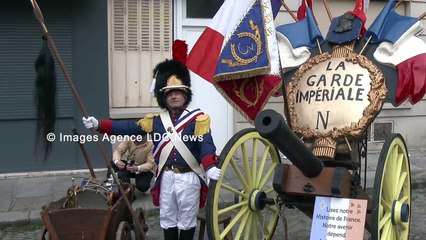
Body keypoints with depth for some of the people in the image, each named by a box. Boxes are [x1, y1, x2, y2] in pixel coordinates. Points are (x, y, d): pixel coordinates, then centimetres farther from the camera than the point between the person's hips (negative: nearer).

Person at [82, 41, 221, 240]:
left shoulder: (197, 119, -7)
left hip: (189, 178, -3)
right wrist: (99, 125, -8)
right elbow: (128, 128, 1)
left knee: (187, 221, 10)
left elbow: (206, 145, -18)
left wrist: (210, 167, -37)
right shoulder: (156, 121, 6)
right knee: (168, 220, 15)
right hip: (166, 177, 4)